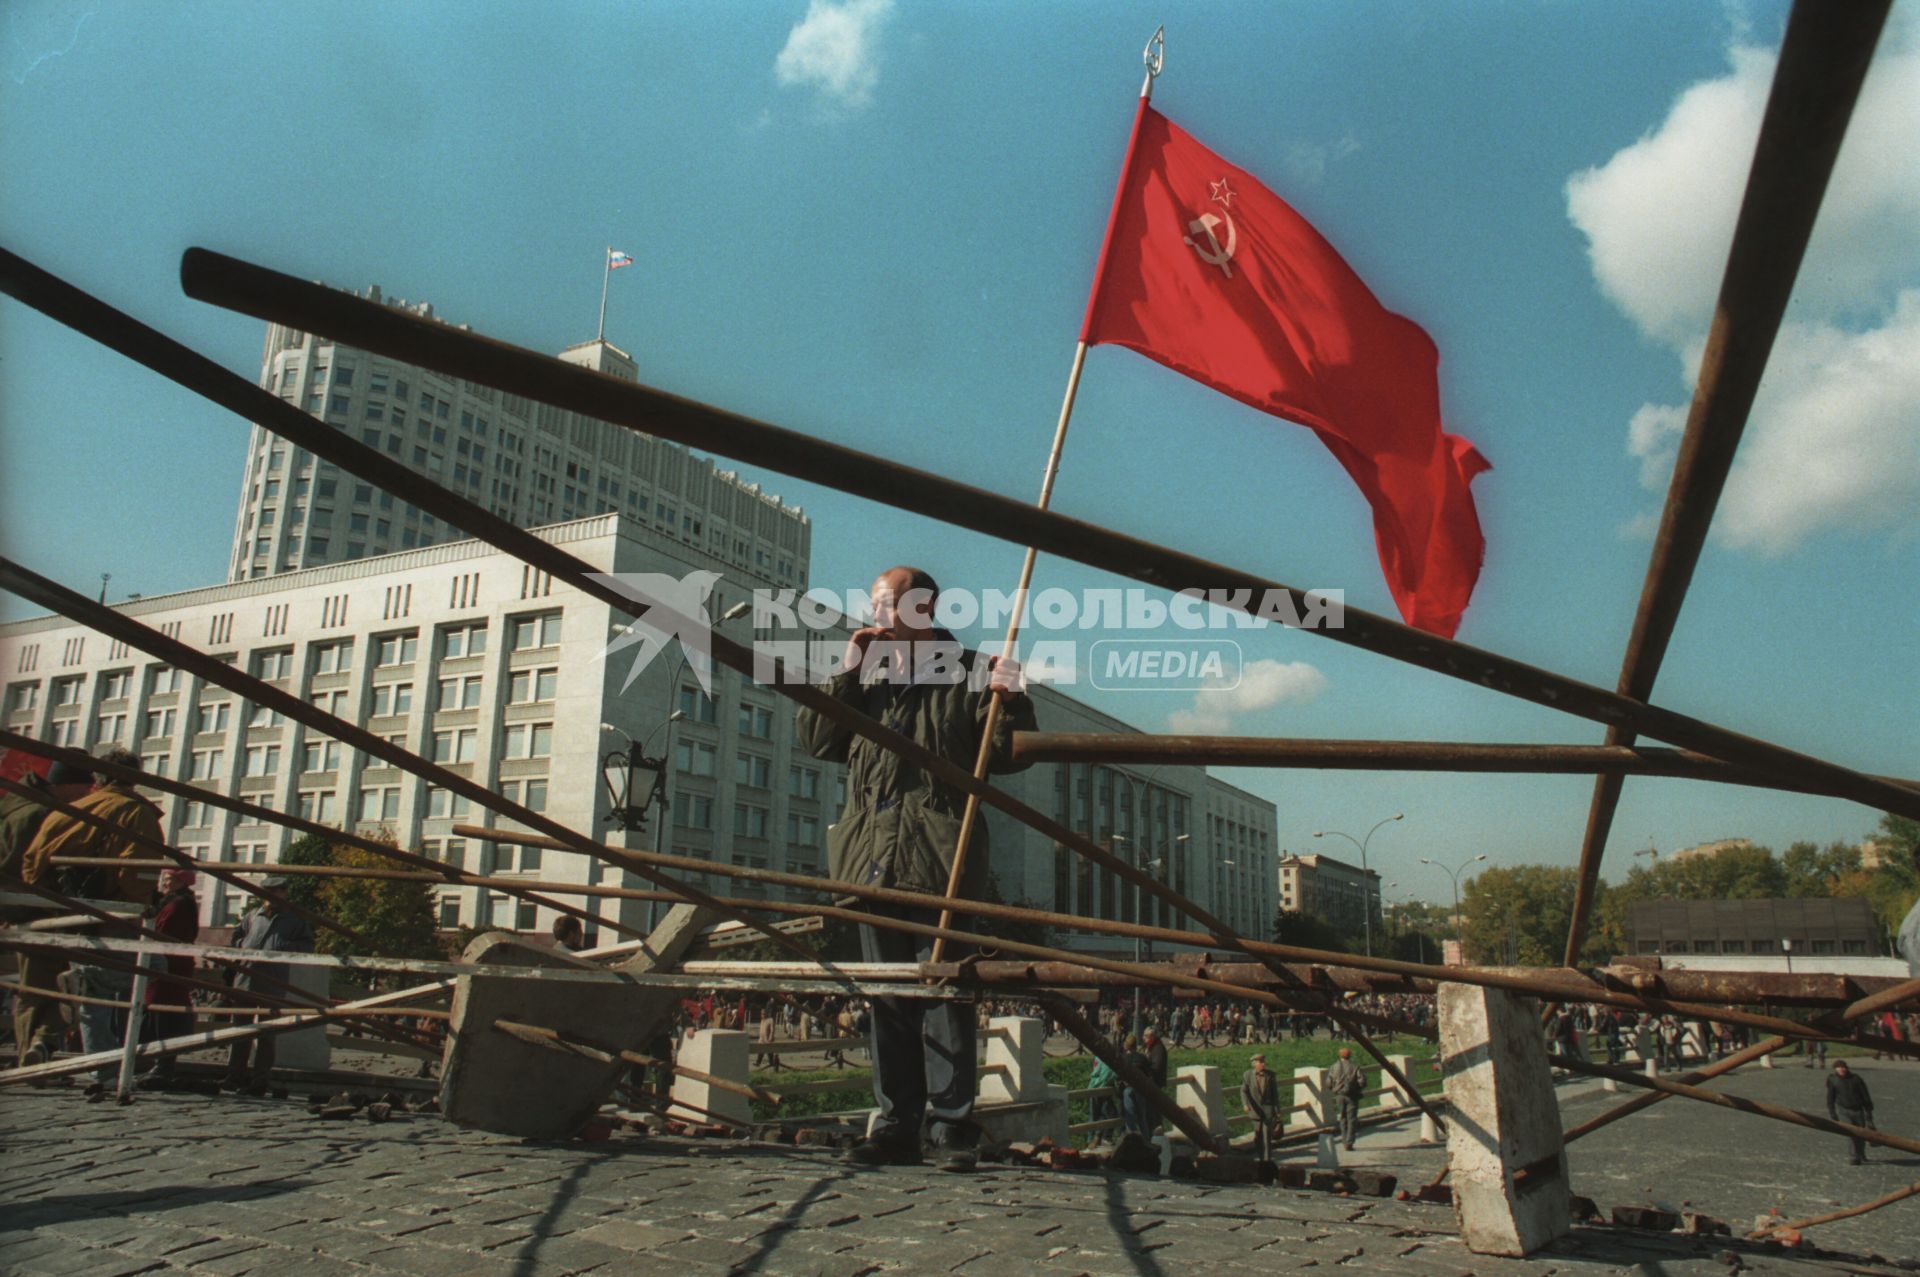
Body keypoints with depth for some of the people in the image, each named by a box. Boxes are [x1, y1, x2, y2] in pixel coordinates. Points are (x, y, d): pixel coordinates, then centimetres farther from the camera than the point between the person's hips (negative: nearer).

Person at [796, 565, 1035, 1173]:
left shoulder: (969, 673, 4)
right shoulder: (866, 677, 20)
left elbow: (1008, 757, -1)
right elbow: (813, 737, 13)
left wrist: (1009, 702, -19)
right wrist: (847, 673, 6)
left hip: (940, 858, -5)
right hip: (874, 856, 6)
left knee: (942, 992, -6)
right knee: (887, 994, 9)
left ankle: (952, 1126, 0)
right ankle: (896, 1124, 15)